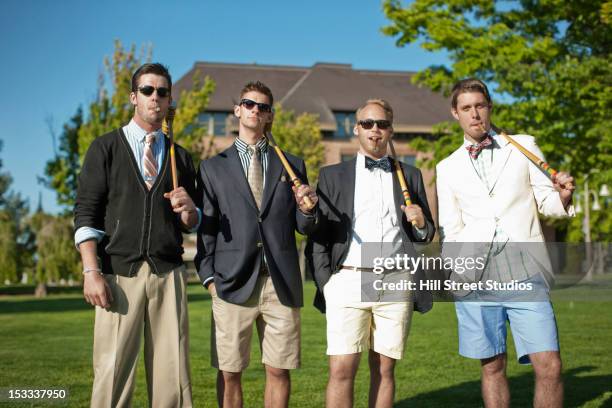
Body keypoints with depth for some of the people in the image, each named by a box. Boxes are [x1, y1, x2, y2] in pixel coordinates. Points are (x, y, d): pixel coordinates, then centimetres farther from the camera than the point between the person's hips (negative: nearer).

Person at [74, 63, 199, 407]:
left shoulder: (180, 157, 16)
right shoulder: (105, 148, 8)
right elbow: (86, 214, 0)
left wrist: (188, 210, -5)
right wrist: (91, 271, -12)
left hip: (169, 275, 3)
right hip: (119, 274, -2)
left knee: (172, 376, -1)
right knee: (112, 375, -5)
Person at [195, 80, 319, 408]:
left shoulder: (292, 165, 13)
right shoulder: (213, 167, 9)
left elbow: (304, 228, 10)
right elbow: (205, 228, 7)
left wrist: (307, 209, -11)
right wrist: (209, 277, -4)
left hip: (282, 284, 1)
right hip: (233, 283, -1)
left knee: (279, 371, 5)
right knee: (229, 373, 3)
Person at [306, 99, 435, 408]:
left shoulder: (410, 176, 16)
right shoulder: (333, 175, 10)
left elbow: (426, 235, 20)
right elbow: (317, 236, 6)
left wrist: (421, 224, -3)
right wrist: (324, 283, -4)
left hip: (396, 283, 2)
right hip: (348, 280, -2)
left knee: (384, 369, 5)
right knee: (342, 370, -8)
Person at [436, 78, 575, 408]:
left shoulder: (523, 146, 11)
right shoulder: (448, 168, 15)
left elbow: (547, 202, 12)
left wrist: (563, 198, -10)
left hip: (525, 272, -1)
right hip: (475, 276, 1)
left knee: (550, 367, -11)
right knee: (492, 367, 6)